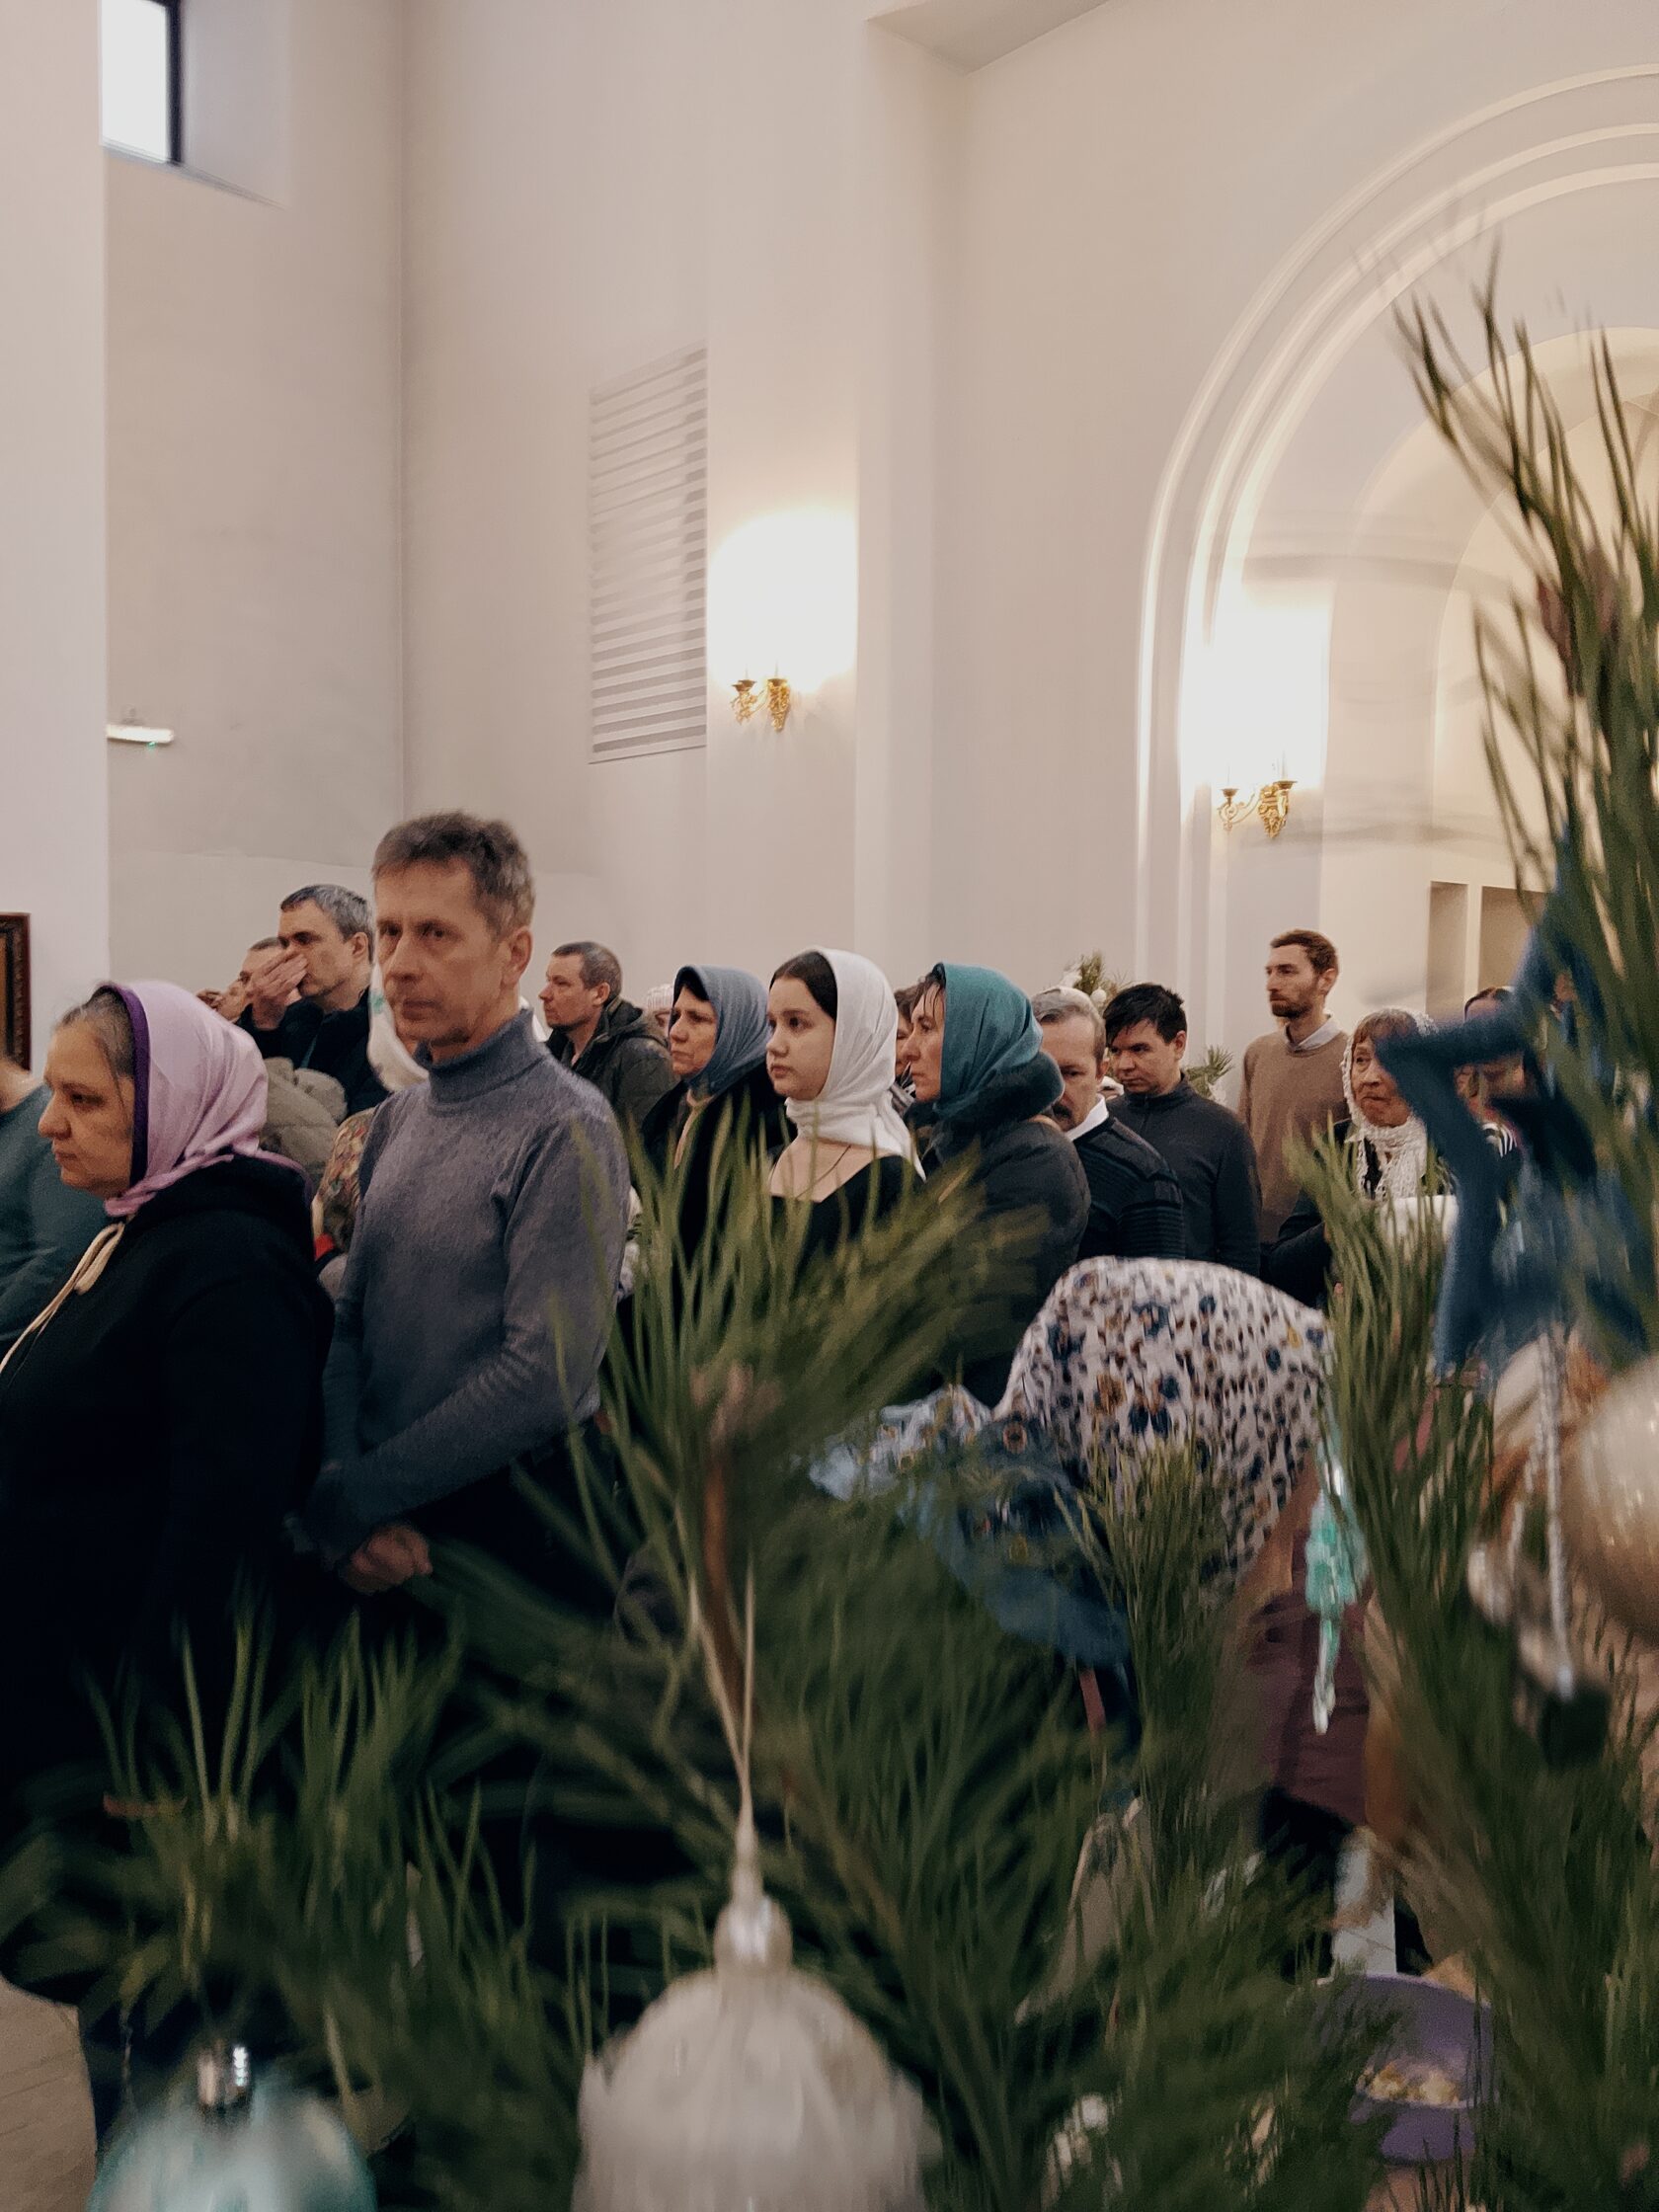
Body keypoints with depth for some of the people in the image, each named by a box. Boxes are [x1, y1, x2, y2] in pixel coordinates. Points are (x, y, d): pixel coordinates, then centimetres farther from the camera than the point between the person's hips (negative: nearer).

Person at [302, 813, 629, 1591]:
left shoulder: (566, 1129, -17)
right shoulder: (397, 1119, 7)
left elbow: (544, 1381, -23)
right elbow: (350, 1322, 5)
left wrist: (353, 1498, -18)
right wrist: (335, 1485, -12)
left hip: (509, 1528, -6)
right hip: (380, 1531, 7)